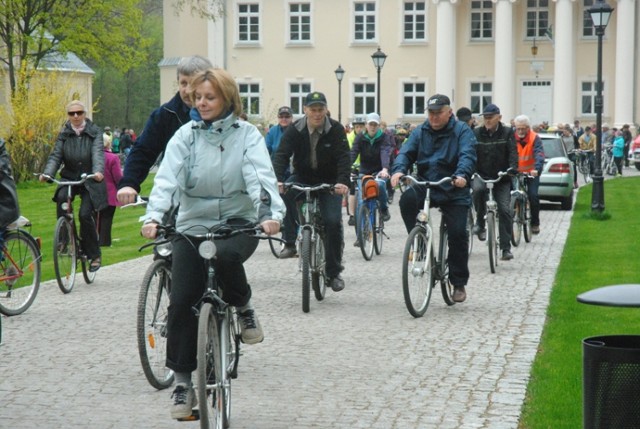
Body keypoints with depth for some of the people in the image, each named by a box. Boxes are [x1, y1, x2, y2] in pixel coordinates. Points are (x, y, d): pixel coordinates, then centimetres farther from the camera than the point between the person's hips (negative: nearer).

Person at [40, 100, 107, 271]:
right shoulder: (64, 134, 5)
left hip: (90, 181, -2)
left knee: (85, 214, -16)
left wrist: (98, 171, -38)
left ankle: (94, 254, 4)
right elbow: (56, 155, -5)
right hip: (69, 178, 2)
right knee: (61, 197, -31)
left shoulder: (94, 132, -2)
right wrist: (47, 173, -25)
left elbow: (98, 153, -17)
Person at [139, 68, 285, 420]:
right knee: (182, 302, -7)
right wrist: (154, 216, -29)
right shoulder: (185, 135, 1)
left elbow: (260, 176, -16)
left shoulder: (246, 134, -2)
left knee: (226, 254, -37)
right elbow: (167, 178, -12)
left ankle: (243, 308, -6)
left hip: (238, 221, -2)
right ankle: (182, 382, 7)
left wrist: (271, 213, -35)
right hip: (192, 225, 2)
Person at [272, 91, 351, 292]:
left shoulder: (336, 130, -11)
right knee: (284, 193, -31)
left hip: (329, 182, -1)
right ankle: (290, 243, -20)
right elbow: (281, 155, -17)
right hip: (302, 178, 1)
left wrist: (342, 181, -37)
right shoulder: (295, 130, -9)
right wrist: (278, 179, -35)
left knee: (333, 222, -14)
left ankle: (334, 273, 0)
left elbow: (343, 157, -19)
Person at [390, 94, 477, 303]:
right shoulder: (420, 132, 10)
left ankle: (459, 283, 7)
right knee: (407, 199, -29)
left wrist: (462, 175, -36)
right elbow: (405, 152, 0)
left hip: (454, 192, -2)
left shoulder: (462, 131, -1)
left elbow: (467, 156, -16)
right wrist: (399, 170, -22)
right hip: (425, 187, 2)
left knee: (458, 234, -8)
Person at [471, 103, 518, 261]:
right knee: (478, 189, -34)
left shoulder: (507, 133, 1)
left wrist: (512, 167, -27)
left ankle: (506, 248, -1)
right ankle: (480, 223, -13)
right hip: (481, 175, 0)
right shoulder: (476, 134, 3)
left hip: (501, 178, 0)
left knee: (505, 210, -7)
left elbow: (513, 152, -8)